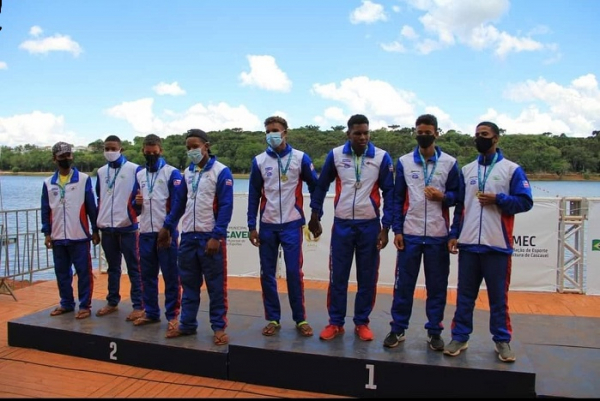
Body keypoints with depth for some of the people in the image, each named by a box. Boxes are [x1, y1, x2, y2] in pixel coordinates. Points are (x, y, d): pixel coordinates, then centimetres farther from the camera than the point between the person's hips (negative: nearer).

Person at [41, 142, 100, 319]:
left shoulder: (84, 179, -2)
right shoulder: (48, 183, 7)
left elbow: (91, 207, -1)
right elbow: (45, 210, 10)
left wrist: (95, 230, -2)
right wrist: (47, 233, 4)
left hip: (79, 236, -4)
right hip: (58, 238, 4)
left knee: (83, 272, 1)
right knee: (62, 272, 12)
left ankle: (85, 305, 10)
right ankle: (66, 303, 25)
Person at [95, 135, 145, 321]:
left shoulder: (134, 169, -5)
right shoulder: (101, 172, 12)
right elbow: (99, 198, 19)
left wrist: (136, 206, -17)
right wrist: (98, 220, 15)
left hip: (128, 227, -5)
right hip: (107, 228, 6)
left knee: (133, 268, 0)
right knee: (112, 267, 16)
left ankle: (138, 306, 5)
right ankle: (112, 302, 27)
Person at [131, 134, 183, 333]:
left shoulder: (172, 173, -3)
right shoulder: (139, 175, 14)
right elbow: (136, 206, 19)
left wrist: (169, 230, -14)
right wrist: (137, 202, -5)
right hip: (145, 232, 5)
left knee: (170, 275, 1)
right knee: (147, 275, 11)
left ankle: (172, 314, 10)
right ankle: (151, 312, 22)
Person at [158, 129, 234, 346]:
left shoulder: (221, 171, -8)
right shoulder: (187, 173, 12)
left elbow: (226, 206, -13)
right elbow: (179, 202, 18)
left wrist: (216, 236, -18)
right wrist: (167, 226, 14)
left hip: (211, 237, -6)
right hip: (188, 236, 6)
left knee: (216, 286, 3)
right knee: (189, 284, 14)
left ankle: (219, 327, 13)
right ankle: (187, 324, 25)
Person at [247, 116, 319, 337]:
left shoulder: (300, 158, -2)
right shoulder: (259, 161, 3)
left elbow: (315, 187, 5)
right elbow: (254, 195, 5)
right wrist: (251, 226, 1)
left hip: (292, 225, -2)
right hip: (267, 226, 2)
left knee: (294, 273, -1)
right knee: (267, 274, 6)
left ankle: (300, 319, 13)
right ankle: (273, 319, 18)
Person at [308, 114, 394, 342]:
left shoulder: (382, 157, -5)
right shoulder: (335, 155, -2)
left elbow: (389, 192, -1)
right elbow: (321, 186, 9)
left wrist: (385, 228, -6)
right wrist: (315, 216, 9)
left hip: (370, 225, 0)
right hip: (342, 225, 1)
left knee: (367, 278, 8)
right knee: (337, 276, 6)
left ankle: (362, 323, 23)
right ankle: (335, 322, 20)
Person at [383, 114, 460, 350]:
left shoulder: (450, 163, 4)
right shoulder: (403, 162, 6)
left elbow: (457, 196, 7)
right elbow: (398, 198, 5)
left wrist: (443, 197, -15)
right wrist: (397, 230, -1)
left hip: (438, 235, 0)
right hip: (409, 234, 0)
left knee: (437, 286, 7)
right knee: (403, 284, 5)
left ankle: (434, 331, 20)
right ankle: (398, 329, 17)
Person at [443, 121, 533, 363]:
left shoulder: (512, 169, 2)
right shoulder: (466, 170, 13)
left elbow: (525, 202, -3)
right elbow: (459, 205, 13)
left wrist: (498, 199, -16)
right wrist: (453, 234, 5)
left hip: (497, 245, -3)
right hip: (468, 243, 3)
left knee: (498, 296, 7)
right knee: (464, 295, 9)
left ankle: (502, 340, 21)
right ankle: (460, 336, 19)